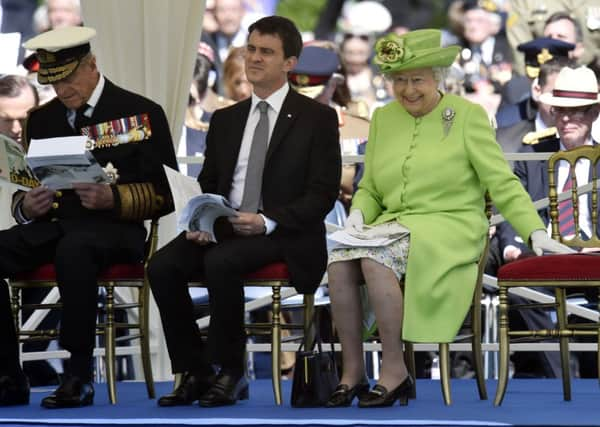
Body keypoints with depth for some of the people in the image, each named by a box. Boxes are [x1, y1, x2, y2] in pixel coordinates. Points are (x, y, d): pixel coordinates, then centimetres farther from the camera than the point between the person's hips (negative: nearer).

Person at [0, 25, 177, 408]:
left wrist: (112, 198, -17)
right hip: (49, 225, 5)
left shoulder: (141, 113, 4)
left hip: (112, 227, -5)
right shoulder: (42, 120, 18)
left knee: (73, 249, -40)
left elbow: (165, 194, 0)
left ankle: (80, 376, -33)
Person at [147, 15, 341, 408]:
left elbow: (323, 194, -6)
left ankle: (230, 372, -19)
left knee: (220, 262, -34)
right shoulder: (226, 120, 17)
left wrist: (268, 222, -20)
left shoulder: (317, 118, 1)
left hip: (284, 235, -5)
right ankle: (194, 373, -11)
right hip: (224, 226, 5)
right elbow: (207, 184, 18)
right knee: (162, 266, -22)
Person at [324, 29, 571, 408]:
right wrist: (358, 216, -2)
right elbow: (369, 189, 20)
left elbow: (502, 183, -2)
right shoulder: (383, 118, 16)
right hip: (392, 225, 5)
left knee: (375, 260, -33)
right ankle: (352, 371, -18)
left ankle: (395, 370, -23)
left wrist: (535, 232, -13)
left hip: (450, 227, -5)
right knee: (339, 259, -27)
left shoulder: (467, 115, 2)